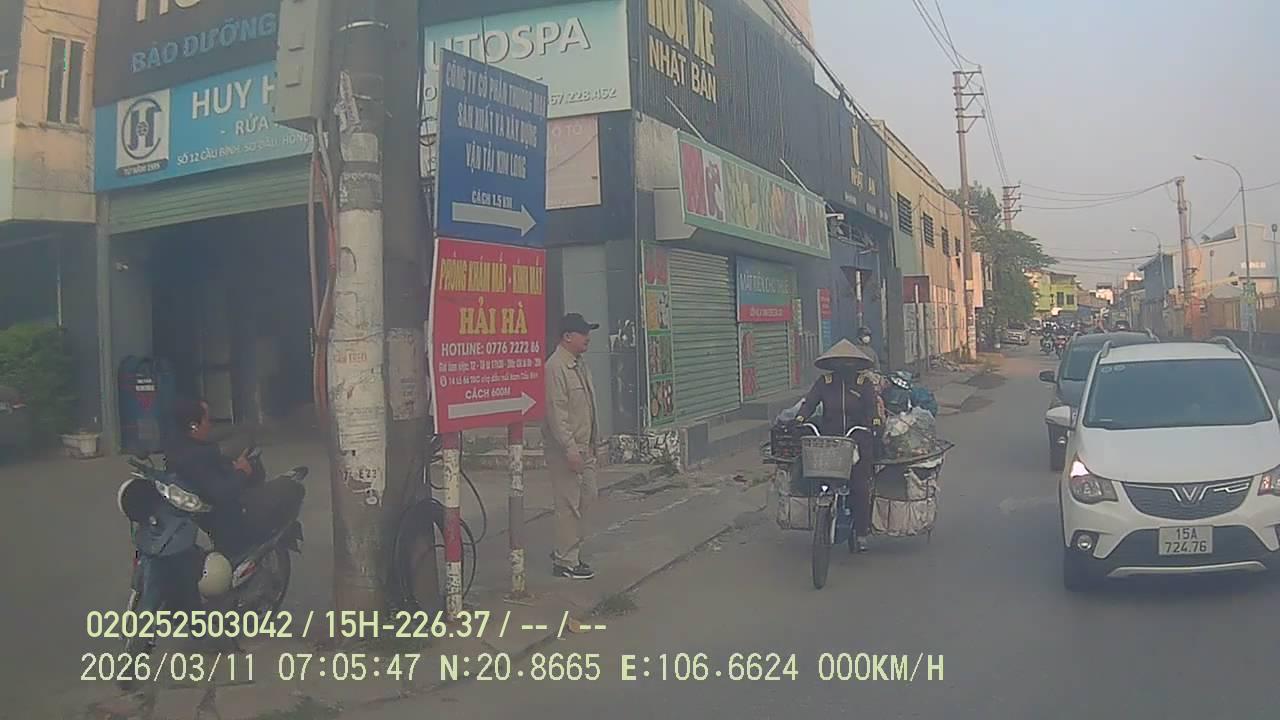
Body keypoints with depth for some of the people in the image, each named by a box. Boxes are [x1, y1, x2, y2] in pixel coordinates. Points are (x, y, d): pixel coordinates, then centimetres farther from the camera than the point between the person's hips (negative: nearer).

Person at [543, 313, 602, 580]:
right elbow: (556, 412, -23)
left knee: (588, 497, 15)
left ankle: (566, 552, 27)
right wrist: (570, 448, -24)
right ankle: (566, 562, 8)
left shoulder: (580, 364, 12)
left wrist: (593, 442, 19)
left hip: (584, 447, 10)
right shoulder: (555, 367, -18)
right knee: (570, 505, -3)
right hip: (565, 450, -10)